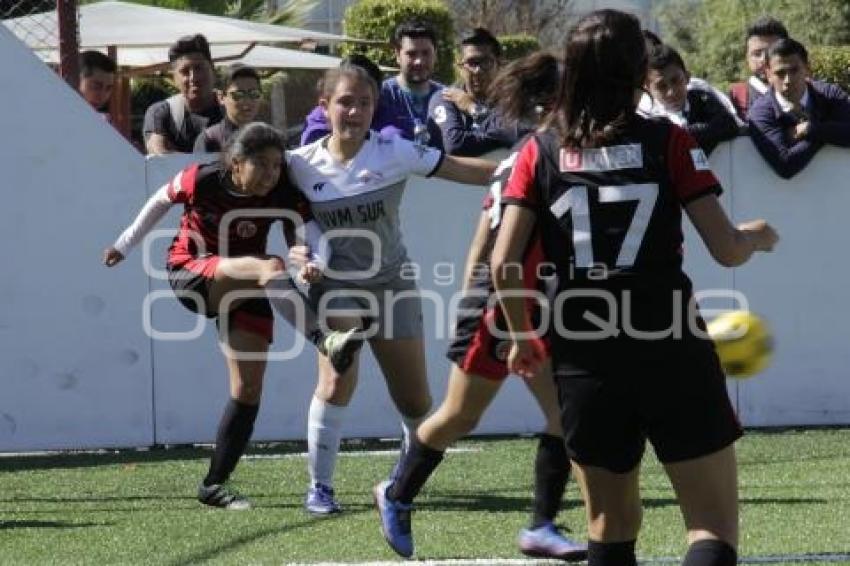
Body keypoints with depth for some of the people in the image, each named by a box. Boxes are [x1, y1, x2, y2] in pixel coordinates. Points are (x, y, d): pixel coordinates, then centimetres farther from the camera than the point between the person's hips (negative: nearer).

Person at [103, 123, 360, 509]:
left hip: (245, 286, 4)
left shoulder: (283, 197, -15)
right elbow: (161, 201, 0)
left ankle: (214, 485, 8)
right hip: (191, 273, -4)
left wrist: (317, 262, -51)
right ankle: (329, 343, -54)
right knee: (271, 267, -33)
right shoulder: (201, 181, -19)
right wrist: (125, 244, 12)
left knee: (248, 389, -3)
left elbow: (312, 232, -27)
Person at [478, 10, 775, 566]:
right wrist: (757, 235, 20)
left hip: (585, 359, 3)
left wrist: (522, 336, 15)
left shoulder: (541, 152, 3)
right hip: (672, 351, -3)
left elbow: (503, 263, -2)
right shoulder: (668, 141, -3)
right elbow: (727, 249, -3)